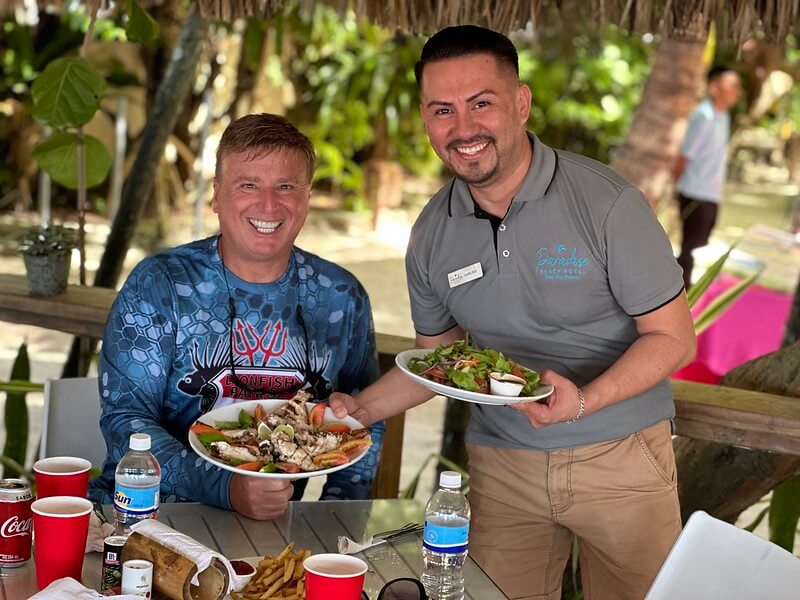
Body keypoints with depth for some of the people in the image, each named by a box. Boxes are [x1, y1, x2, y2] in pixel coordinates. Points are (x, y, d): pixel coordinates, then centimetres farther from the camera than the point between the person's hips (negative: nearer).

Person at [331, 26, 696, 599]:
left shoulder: (607, 202, -17)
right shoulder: (431, 234, -2)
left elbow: (673, 337, -11)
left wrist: (583, 401, -27)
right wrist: (360, 408, -6)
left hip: (620, 453, -3)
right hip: (502, 462, 3)